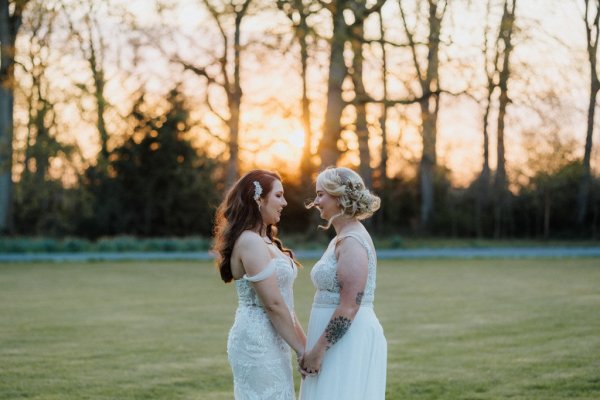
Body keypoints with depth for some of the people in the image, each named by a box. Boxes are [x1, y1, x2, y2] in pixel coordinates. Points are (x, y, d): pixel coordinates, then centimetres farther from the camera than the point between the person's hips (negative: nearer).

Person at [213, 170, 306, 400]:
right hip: (257, 341, -10)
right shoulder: (250, 242, -15)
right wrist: (302, 351, -14)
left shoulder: (265, 241, 16)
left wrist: (304, 343, 14)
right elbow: (273, 304, -18)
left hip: (272, 340, 10)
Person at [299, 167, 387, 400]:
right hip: (341, 340, 10)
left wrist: (318, 350, -19)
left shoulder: (352, 242, -15)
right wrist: (316, 348, 19)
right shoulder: (341, 240, 15)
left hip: (349, 341, -10)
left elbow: (349, 306, -21)